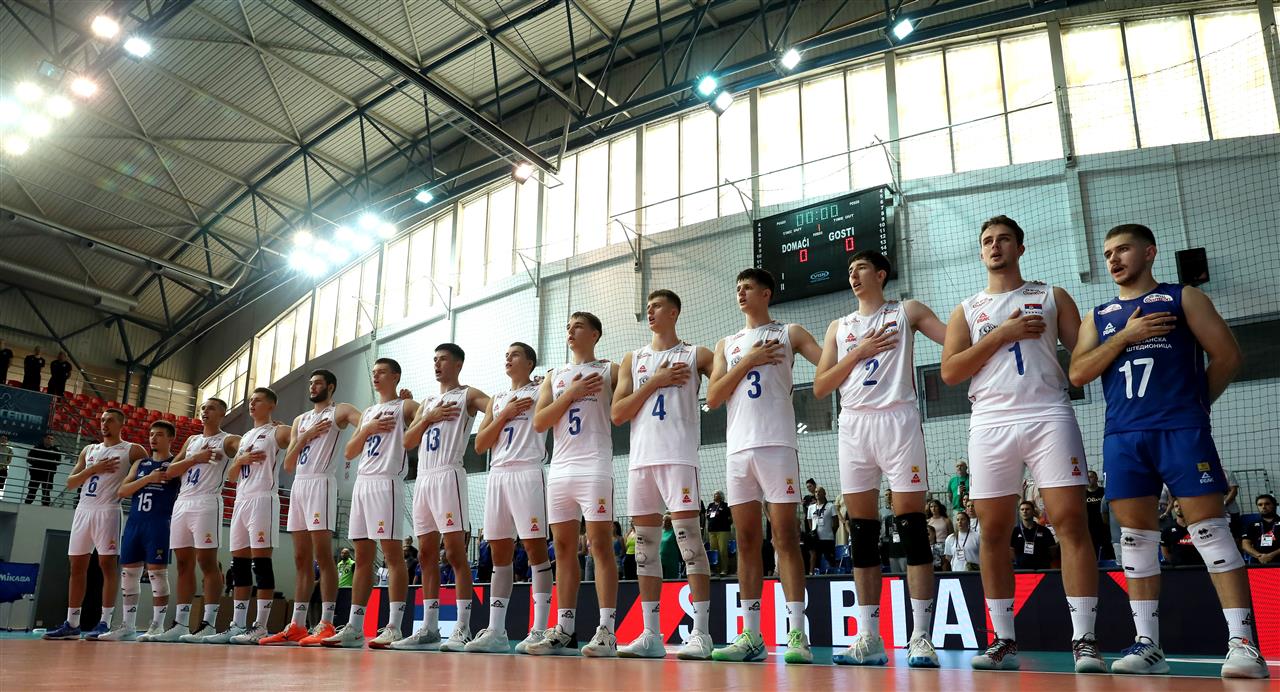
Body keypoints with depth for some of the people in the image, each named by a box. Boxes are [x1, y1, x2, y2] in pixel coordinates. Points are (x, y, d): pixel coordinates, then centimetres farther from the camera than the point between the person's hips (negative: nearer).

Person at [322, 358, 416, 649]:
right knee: (362, 557, 7)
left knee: (391, 553, -10)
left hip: (387, 482, -7)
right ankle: (354, 627, 10)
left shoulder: (405, 406, 3)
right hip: (362, 482, 7)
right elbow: (349, 453, 18)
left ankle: (394, 627, -10)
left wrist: (408, 402, -2)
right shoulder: (367, 413, 23)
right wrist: (367, 429, 1)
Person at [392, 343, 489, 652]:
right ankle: (429, 627, 12)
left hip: (448, 476, -7)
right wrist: (429, 417, 2)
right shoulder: (427, 402, 23)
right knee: (427, 554, 7)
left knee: (455, 552, -9)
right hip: (423, 478, 7)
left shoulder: (467, 395, 3)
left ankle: (462, 628, -8)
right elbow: (407, 442, 16)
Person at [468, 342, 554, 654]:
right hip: (497, 475, 6)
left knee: (534, 548, -8)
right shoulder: (497, 400, 22)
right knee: (500, 553, 6)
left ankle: (539, 631, -6)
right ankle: (495, 631, 9)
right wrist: (504, 414, 2)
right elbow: (480, 445, 13)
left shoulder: (541, 390, 7)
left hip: (527, 473, -6)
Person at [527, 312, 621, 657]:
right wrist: (571, 393, -3)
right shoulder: (554, 377, 19)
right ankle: (564, 629, 12)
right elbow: (539, 422, 7)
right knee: (564, 548, 6)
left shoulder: (609, 371, 7)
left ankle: (606, 630, -7)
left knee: (600, 545, -7)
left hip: (594, 469, -5)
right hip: (559, 470, 5)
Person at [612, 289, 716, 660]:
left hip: (678, 456, -4)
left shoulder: (696, 355, 7)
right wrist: (654, 382, -2)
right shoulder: (633, 359, 17)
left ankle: (700, 633, -7)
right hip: (641, 459, 5)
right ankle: (651, 635, 11)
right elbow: (617, 414, 7)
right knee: (646, 544, 5)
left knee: (688, 537, -10)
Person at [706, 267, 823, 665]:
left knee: (785, 536, -6)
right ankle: (751, 636, 9)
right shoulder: (727, 345, 19)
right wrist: (747, 361, -2)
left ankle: (797, 635, -5)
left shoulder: (789, 334, 9)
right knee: (747, 541, 4)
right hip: (739, 448, 4)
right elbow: (712, 398, 7)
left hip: (776, 444, -4)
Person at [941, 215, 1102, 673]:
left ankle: (1084, 639, -4)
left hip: (1049, 416, -1)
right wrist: (1001, 334, -4)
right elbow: (949, 371, 3)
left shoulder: (1052, 297, 14)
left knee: (1071, 521, -10)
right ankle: (1004, 641, 12)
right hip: (990, 423, 2)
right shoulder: (967, 311, 16)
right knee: (994, 532, 2)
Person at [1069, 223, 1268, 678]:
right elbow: (1078, 374, 5)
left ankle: (1243, 643, -5)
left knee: (1209, 528, -8)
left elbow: (1227, 356, 5)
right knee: (1136, 536, 3)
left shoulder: (1183, 298, 9)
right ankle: (1147, 644, 8)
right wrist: (1125, 336, -4)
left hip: (1182, 430, -3)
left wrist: (1195, 402, 8)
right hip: (1122, 436, 4)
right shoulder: (1098, 317, 17)